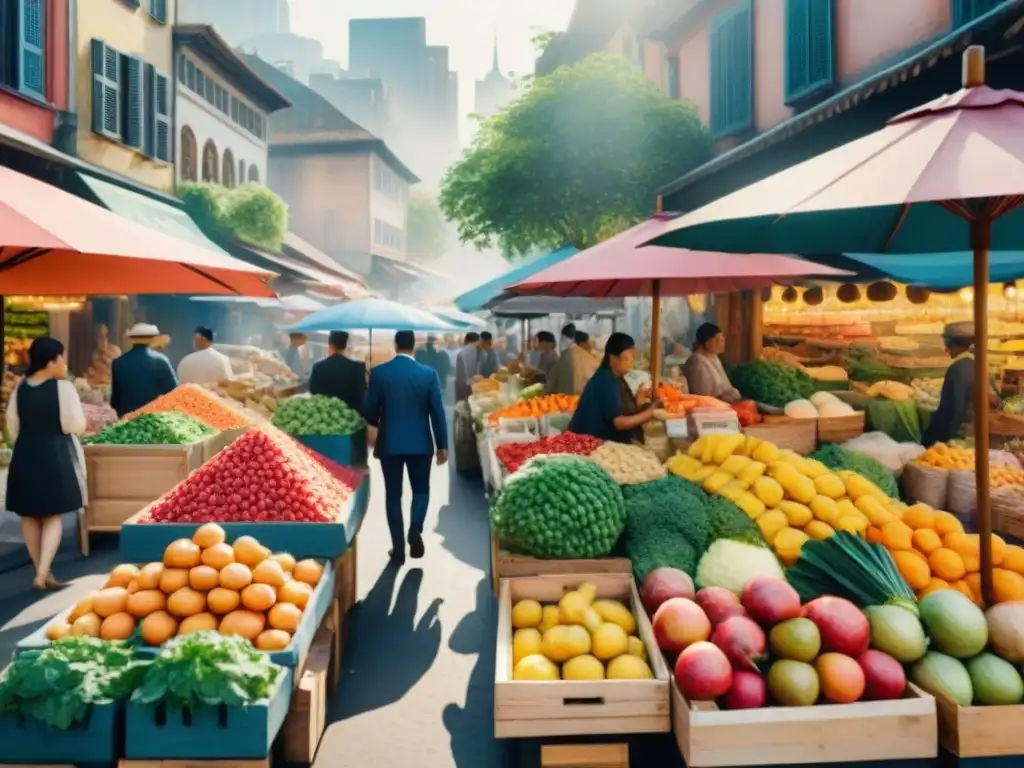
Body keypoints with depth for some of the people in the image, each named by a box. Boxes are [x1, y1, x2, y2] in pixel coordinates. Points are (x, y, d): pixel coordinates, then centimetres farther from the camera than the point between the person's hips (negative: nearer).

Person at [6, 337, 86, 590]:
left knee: (30, 516, 15)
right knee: (53, 516, 5)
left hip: (25, 455, 5)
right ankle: (43, 573, -5)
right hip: (54, 455, -5)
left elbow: (12, 426, 10)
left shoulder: (20, 388, 3)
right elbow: (77, 426, -14)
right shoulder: (63, 387, -15)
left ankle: (41, 571, 22)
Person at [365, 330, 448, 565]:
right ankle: (415, 529, -7)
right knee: (421, 490, 17)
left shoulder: (379, 372, -6)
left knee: (393, 495, 9)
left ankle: (398, 548, 10)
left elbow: (370, 411, -1)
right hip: (420, 443, 0)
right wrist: (442, 445, 3)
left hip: (389, 442, 0)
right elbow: (437, 412, -5)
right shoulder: (428, 373, -6)